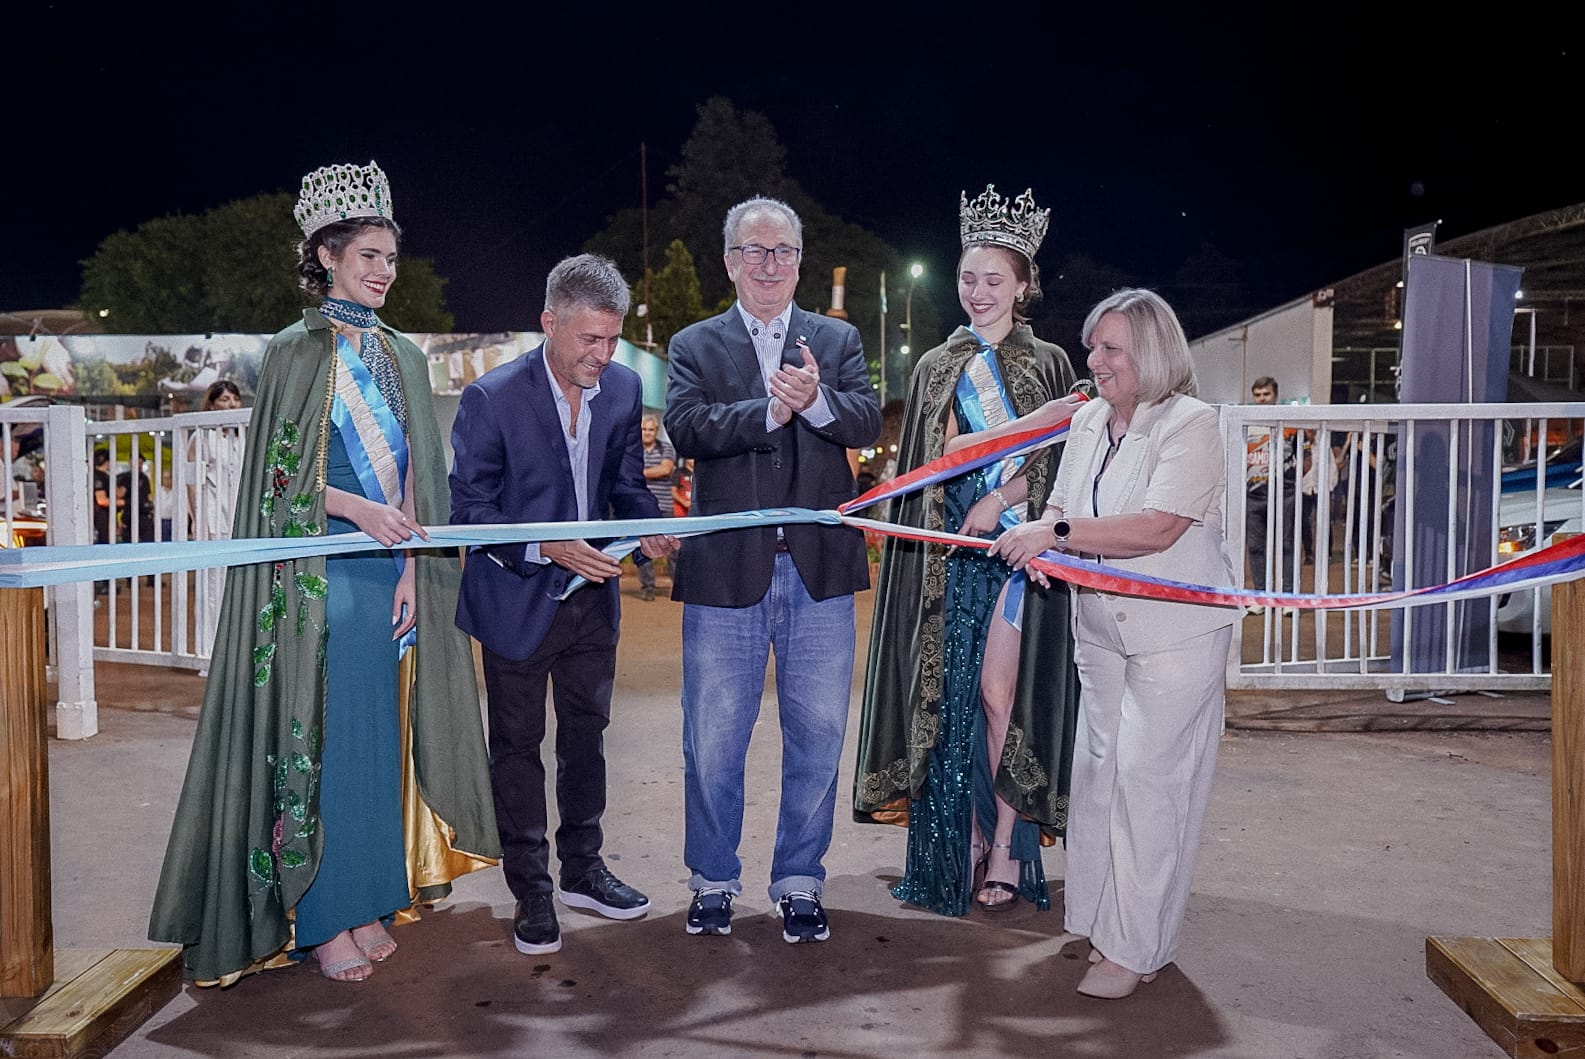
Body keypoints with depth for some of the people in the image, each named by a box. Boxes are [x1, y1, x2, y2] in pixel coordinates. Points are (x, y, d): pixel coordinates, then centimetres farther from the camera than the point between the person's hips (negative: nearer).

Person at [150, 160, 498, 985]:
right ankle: (320, 919, 10)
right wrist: (360, 511, -21)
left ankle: (368, 903, 20)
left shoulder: (402, 358, 13)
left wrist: (410, 569, 0)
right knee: (320, 736, -1)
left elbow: (417, 476, 10)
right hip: (318, 573, -5)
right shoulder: (295, 352, -3)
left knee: (381, 734, 8)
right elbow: (280, 475, -6)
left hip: (388, 574, 5)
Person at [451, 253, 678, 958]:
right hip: (518, 602, -4)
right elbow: (469, 509, -17)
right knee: (518, 747, 9)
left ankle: (582, 870, 36)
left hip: (593, 598, 5)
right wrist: (548, 547, -29)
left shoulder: (625, 388, -4)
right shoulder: (491, 398, -18)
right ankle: (532, 894, 24)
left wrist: (648, 525, -15)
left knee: (586, 736, 18)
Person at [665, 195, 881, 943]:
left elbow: (868, 423, -6)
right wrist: (770, 411, -21)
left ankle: (799, 883, 26)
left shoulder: (838, 341, 10)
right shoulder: (694, 346, 7)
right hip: (726, 572, -1)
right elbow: (686, 427, -12)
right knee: (712, 740, 9)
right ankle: (713, 880, 28)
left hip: (819, 571, 1)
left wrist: (816, 400, -25)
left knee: (817, 737, 9)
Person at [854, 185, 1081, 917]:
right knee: (949, 694, 2)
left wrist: (998, 499, -13)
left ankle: (1007, 850, 3)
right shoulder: (935, 369, 13)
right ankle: (965, 843, 12)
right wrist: (929, 537, 4)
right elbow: (915, 472, 12)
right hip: (947, 553, 3)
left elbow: (1060, 459, -1)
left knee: (1000, 693, -7)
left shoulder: (1047, 364, 5)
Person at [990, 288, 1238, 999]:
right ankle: (1096, 914, 29)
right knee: (1097, 768, 13)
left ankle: (1136, 947, 9)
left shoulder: (1192, 424, -14)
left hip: (1177, 634, -7)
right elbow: (1062, 508, 13)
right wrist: (1038, 541, -9)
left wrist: (1058, 533, -25)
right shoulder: (1088, 421, 9)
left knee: (1147, 778, -4)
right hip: (1101, 631, 7)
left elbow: (1158, 528, -26)